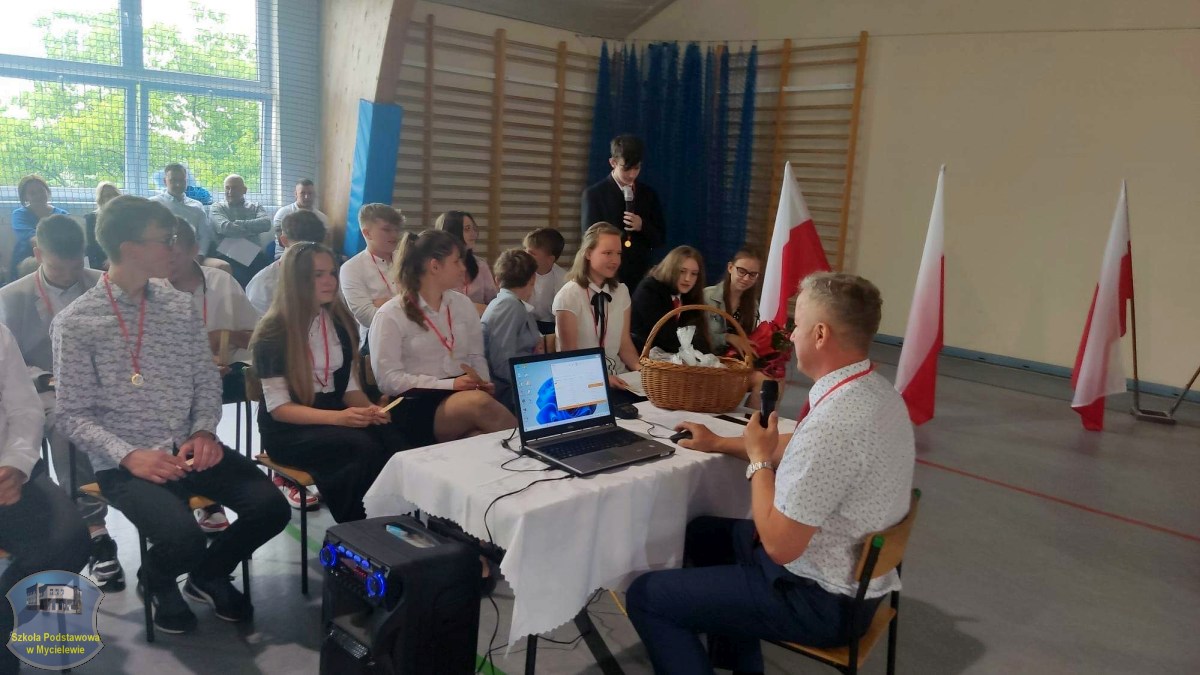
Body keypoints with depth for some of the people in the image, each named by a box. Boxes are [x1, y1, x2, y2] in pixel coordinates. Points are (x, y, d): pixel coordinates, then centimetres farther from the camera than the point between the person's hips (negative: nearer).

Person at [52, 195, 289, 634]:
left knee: (271, 507, -15)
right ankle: (156, 579, 12)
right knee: (184, 540, -28)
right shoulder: (76, 322, -6)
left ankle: (208, 575, 17)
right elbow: (73, 414, -6)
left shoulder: (181, 308, 8)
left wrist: (204, 431, -7)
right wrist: (128, 455, -20)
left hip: (188, 450, 5)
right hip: (124, 464, -4)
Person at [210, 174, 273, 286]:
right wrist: (253, 228, 0)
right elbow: (224, 227, -5)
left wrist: (238, 224, -4)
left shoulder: (255, 207, 20)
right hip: (227, 257, -2)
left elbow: (266, 223, -2)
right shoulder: (218, 208, 16)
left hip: (254, 256, 2)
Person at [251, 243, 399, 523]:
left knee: (391, 438, -29)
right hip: (288, 429, -5)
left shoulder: (340, 322, 9)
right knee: (364, 447, -33)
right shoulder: (274, 332, -9)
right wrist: (337, 417, -27)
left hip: (335, 418, 5)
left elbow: (349, 386, 11)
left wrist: (369, 408, -12)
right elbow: (278, 407, -13)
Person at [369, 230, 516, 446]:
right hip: (417, 406, -4)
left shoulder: (463, 304, 15)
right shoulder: (390, 315, -3)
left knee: (488, 442, -34)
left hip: (465, 395, 4)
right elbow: (388, 379, -8)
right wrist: (449, 384, -16)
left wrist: (483, 384, -5)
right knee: (479, 403, -35)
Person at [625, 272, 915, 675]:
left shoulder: (834, 423, -33)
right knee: (703, 532, 26)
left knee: (646, 596, -3)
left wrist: (758, 458, -14)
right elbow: (803, 452, 15)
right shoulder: (875, 390, -2)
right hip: (853, 570, 9)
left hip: (822, 599, -9)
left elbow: (779, 545, -26)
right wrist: (720, 443, 13)